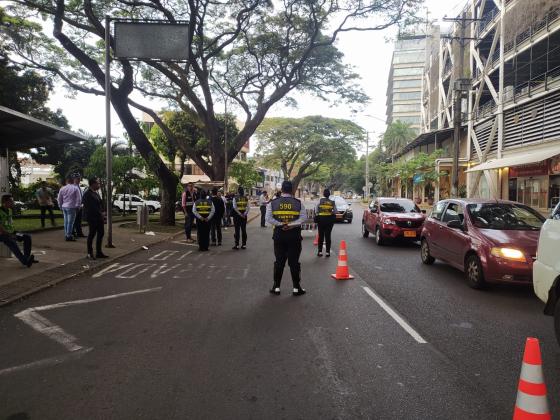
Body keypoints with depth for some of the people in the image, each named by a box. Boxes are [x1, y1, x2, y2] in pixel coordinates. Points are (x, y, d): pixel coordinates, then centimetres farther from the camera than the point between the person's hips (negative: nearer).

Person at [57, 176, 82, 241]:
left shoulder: (62, 189, 9)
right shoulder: (75, 188, -4)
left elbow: (59, 199, 14)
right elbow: (79, 199, -6)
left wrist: (61, 207, 22)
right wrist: (77, 206, 2)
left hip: (64, 207, 5)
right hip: (71, 207, -5)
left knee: (66, 222, 12)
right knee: (70, 222, -5)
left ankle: (66, 235, 17)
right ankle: (69, 236, -6)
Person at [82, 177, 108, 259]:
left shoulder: (96, 193, 14)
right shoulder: (87, 194, -14)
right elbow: (91, 207, -20)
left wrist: (103, 212, 1)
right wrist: (100, 213, -16)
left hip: (99, 217, 9)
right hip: (92, 217, -9)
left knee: (101, 233, 11)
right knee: (92, 234, 0)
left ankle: (98, 252, 20)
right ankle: (90, 253, 11)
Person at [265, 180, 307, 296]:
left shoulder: (273, 203, 1)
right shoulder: (298, 203, -2)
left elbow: (268, 218, -8)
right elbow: (303, 218, -10)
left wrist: (281, 224, -10)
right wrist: (291, 224, -13)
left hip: (279, 235, 1)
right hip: (294, 235, -1)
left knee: (279, 261, 10)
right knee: (294, 262, 5)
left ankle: (276, 287, 16)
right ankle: (296, 288, 11)